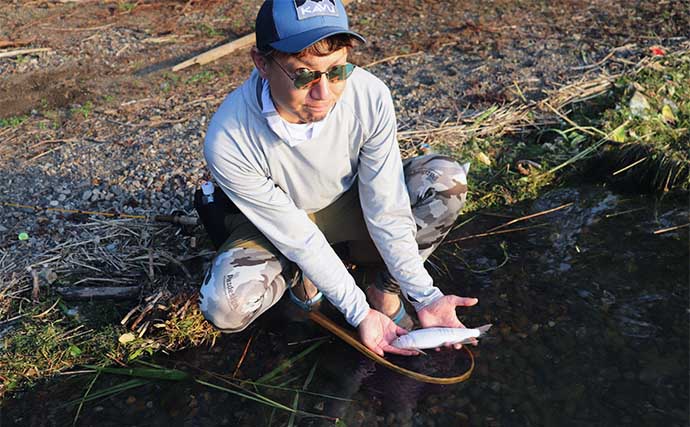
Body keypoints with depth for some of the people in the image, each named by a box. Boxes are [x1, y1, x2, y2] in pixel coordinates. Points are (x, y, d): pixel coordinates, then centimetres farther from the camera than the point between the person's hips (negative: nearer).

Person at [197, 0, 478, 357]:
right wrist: (358, 312, -23)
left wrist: (423, 294, -23)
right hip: (274, 223, -1)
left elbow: (385, 209, -21)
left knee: (446, 178, -22)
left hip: (349, 203, 2)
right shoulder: (227, 140, -33)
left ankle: (386, 287, -4)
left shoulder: (370, 96, -28)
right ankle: (298, 273, 4)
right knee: (225, 307, -29)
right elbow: (295, 234, -25)